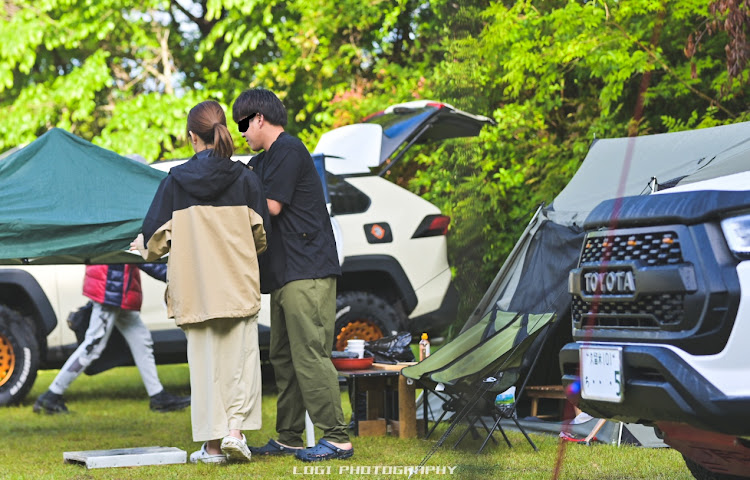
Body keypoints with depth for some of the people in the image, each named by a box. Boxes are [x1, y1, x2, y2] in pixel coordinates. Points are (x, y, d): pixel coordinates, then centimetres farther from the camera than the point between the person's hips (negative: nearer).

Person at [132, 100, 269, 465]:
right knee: (240, 357, 8)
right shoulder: (245, 178, -1)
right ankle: (235, 429, -6)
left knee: (205, 362, 6)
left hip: (195, 289, 0)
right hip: (239, 285, 0)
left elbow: (157, 238, 1)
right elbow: (261, 236, 3)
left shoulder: (175, 181, -3)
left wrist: (143, 244, 24)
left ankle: (213, 443, 8)